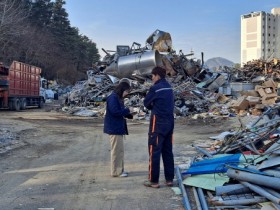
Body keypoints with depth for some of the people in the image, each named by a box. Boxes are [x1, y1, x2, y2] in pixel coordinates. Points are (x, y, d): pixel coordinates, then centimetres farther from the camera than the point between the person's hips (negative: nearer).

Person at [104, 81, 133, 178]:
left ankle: (120, 170, 24)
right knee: (117, 150, -4)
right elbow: (115, 111, -24)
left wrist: (129, 114, 0)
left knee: (120, 150, 15)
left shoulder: (119, 98, 14)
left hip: (118, 128, 10)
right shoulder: (113, 98, -16)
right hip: (114, 128, -10)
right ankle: (116, 172, 4)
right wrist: (127, 110, -13)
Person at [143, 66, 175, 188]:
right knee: (168, 152, 12)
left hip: (158, 123, -7)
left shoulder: (155, 88, -13)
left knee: (154, 152, 0)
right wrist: (155, 107, 5)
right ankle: (169, 179, 17)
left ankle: (153, 181, 4)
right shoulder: (169, 88, 9)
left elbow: (146, 103, -3)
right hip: (169, 122, 7)